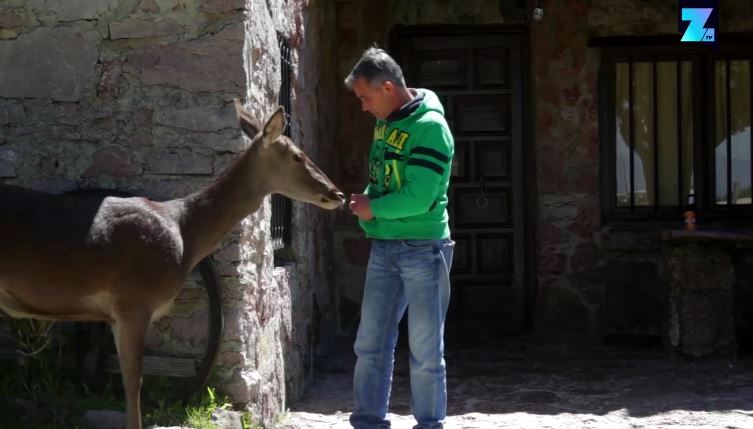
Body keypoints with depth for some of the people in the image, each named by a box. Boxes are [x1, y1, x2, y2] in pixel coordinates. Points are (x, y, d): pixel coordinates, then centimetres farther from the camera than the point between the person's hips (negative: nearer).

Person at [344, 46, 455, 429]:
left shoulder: (430, 127, -16)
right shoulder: (384, 123, 9)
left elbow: (418, 198, -22)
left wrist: (373, 208, -9)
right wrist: (364, 201, -1)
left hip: (423, 249, -8)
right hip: (383, 248, 8)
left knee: (425, 348, 2)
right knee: (370, 343, 8)